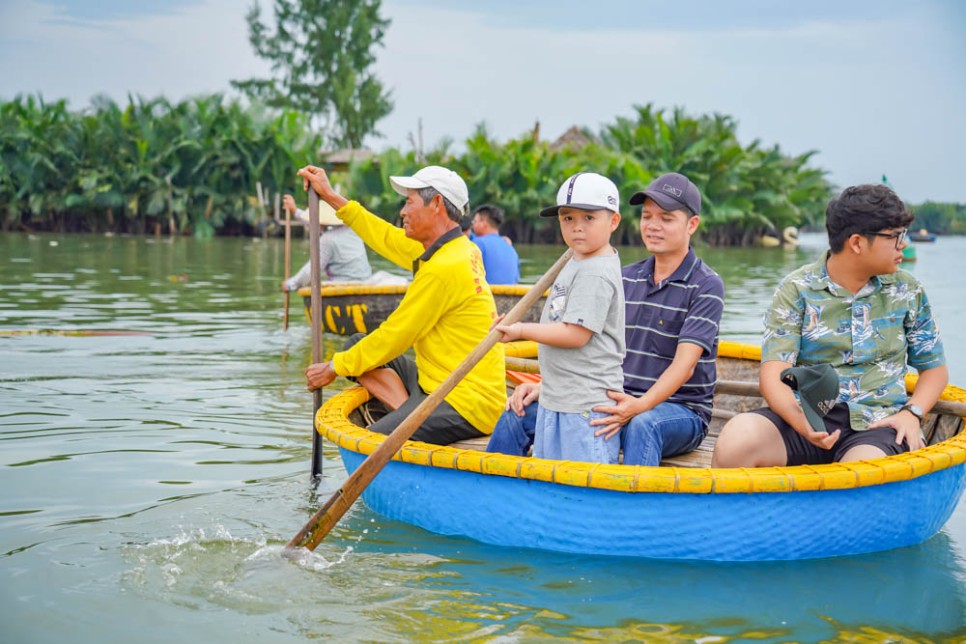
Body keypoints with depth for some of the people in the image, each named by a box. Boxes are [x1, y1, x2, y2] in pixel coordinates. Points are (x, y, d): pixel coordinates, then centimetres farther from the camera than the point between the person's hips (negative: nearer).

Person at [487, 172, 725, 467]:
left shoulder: (706, 285, -7)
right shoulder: (627, 278, 12)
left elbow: (684, 365, -18)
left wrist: (640, 406, -36)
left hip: (682, 410, -5)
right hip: (619, 400, 6)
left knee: (641, 425, -41)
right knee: (521, 410, -9)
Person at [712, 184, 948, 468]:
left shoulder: (908, 292, 12)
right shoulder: (797, 290, 1)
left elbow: (934, 368, 20)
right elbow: (773, 375, -7)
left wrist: (911, 413, -2)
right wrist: (802, 422, -28)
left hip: (876, 424, 0)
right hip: (808, 415, 0)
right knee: (736, 438, -31)